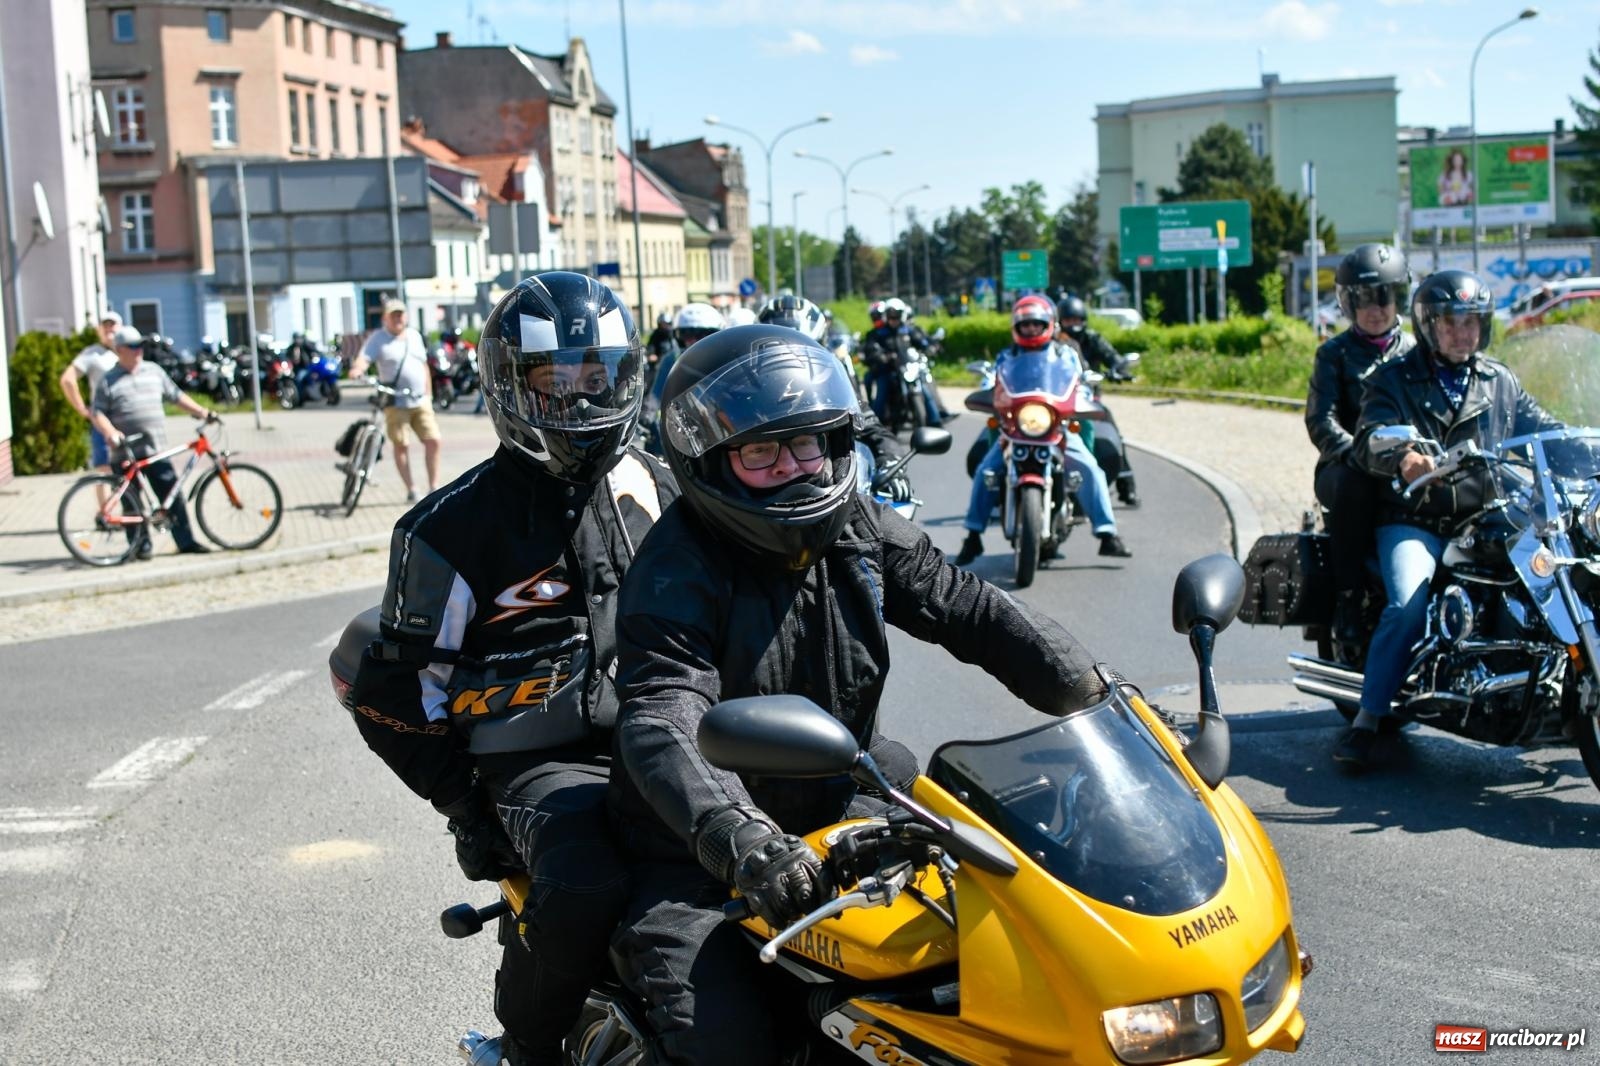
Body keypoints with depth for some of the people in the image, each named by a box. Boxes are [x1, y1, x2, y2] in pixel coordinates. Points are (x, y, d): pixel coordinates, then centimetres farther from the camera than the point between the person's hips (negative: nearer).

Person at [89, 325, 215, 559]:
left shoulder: (154, 371, 12)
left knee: (173, 497, -1)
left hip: (156, 451, 3)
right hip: (126, 453, -3)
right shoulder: (108, 382, 2)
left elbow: (176, 396, 17)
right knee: (132, 504, 3)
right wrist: (110, 433, -19)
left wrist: (202, 411, 9)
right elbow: (98, 413, -2)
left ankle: (186, 541, 2)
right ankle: (141, 545, 11)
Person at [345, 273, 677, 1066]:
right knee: (586, 893, -33)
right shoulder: (457, 524, -3)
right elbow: (397, 689, 0)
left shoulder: (653, 489, 13)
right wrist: (465, 805, -5)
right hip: (544, 763, -5)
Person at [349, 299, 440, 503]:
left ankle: (434, 486, 7)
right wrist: (357, 369, -39)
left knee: (433, 440, -2)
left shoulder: (414, 335, 14)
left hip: (421, 401, 4)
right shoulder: (378, 338, -1)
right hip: (396, 403, -4)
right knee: (401, 445, -2)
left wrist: (428, 394, 17)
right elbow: (365, 357, -16)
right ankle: (410, 491, 5)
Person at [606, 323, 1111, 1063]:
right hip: (701, 852, -6)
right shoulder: (676, 573, -19)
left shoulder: (862, 533, 1)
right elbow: (661, 725, -32)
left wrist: (1097, 699, -15)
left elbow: (974, 611, -1)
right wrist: (739, 840, -50)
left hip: (838, 803, 7)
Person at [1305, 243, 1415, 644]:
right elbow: (1320, 420, -3)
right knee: (1353, 484, -38)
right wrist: (1358, 454, -23)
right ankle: (1348, 596, -27)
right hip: (1344, 467, -2)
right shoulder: (1334, 354, 10)